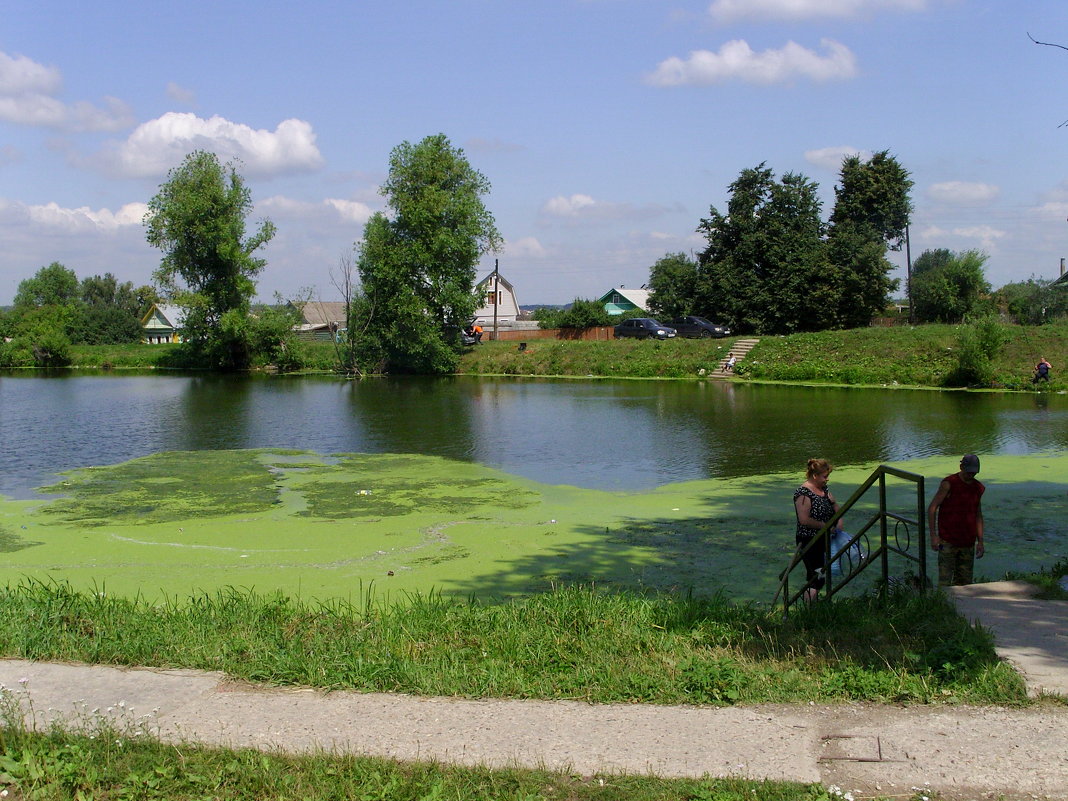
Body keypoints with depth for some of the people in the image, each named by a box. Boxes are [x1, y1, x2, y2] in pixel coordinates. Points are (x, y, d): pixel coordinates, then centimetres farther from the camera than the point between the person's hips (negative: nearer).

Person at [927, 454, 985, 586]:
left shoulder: (979, 488, 10)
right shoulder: (949, 483, -8)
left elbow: (978, 515, 19)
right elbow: (932, 508, -8)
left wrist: (980, 542, 13)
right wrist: (933, 535, -14)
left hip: (968, 544, 5)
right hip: (948, 541, -5)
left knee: (964, 582, 6)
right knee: (945, 581, -9)